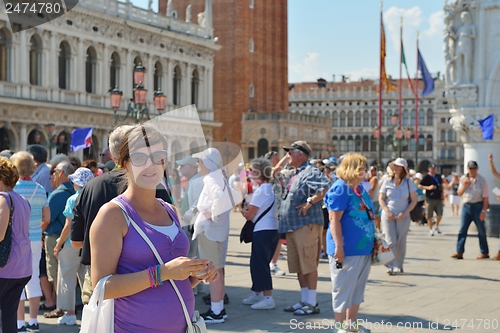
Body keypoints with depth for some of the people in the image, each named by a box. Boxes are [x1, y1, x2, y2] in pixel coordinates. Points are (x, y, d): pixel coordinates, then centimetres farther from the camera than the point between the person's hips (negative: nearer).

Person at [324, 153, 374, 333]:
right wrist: (339, 247, -24)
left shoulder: (360, 188, 13)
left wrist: (372, 241, 19)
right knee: (343, 289, 0)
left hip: (363, 249, 9)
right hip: (347, 250, -9)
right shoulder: (340, 188, -15)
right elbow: (334, 220, -20)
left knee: (357, 289, 15)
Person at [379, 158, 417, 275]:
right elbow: (381, 199, 4)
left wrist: (405, 213, -9)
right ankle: (390, 266, -5)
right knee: (391, 241, -9)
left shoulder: (408, 182, 1)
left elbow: (414, 201, 3)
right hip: (388, 216, 0)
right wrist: (387, 211, -10)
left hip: (403, 217, 0)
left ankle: (398, 266, 15)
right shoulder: (388, 181, 2)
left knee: (401, 242, 4)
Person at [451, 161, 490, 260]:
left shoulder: (481, 180, -6)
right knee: (462, 229, -1)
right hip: (466, 206, 4)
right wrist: (464, 186, -8)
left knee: (481, 231, 5)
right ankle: (459, 252, -1)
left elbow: (486, 197, -7)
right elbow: (459, 193, 12)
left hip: (478, 206, -4)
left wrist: (483, 211, -14)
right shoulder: (463, 179, 9)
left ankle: (484, 252, 15)